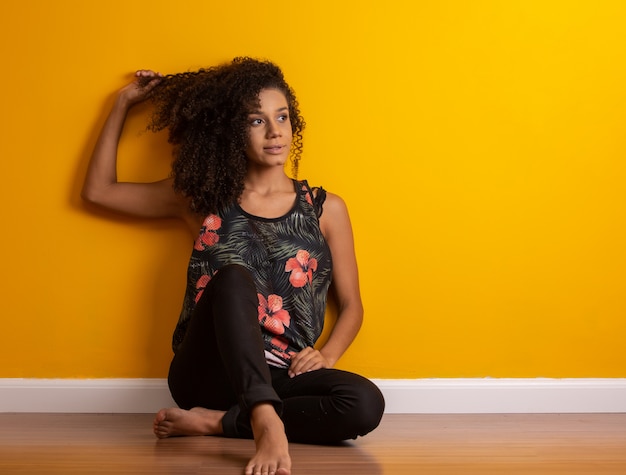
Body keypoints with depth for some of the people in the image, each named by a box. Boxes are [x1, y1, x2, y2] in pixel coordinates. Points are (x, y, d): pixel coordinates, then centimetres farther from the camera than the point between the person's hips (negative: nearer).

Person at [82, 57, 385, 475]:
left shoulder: (325, 209, 11)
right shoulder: (203, 200, 12)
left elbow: (351, 304, 14)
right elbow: (98, 190, 18)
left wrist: (327, 355, -6)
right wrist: (124, 104, 19)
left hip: (278, 377, 1)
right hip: (207, 373, -1)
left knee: (366, 403, -31)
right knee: (234, 277, -32)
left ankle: (215, 422, -24)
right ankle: (265, 421, -50)